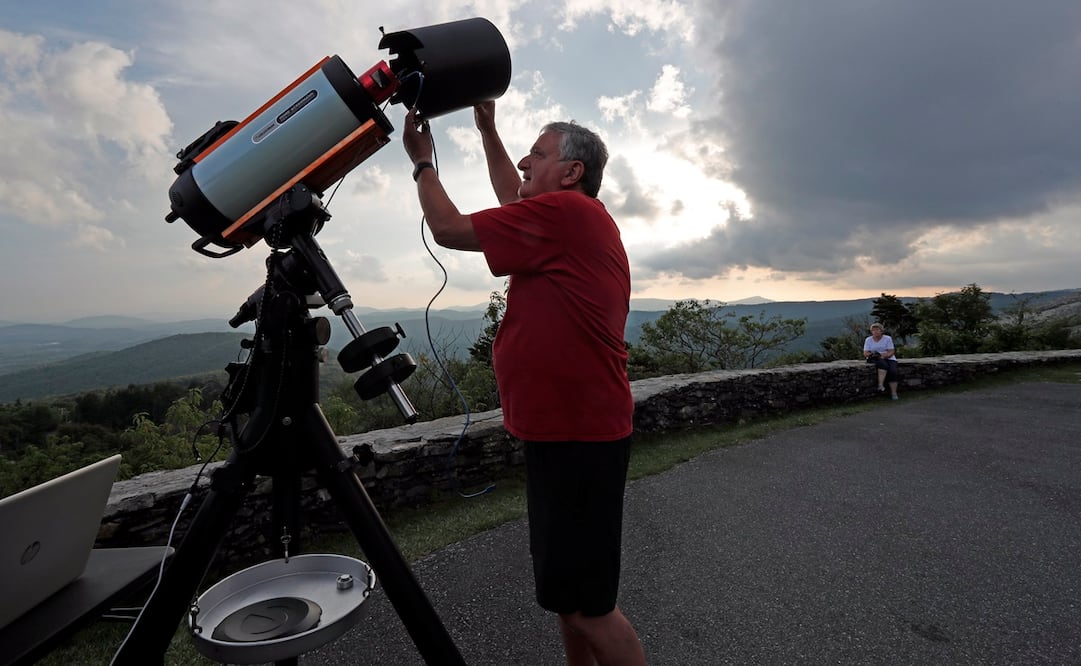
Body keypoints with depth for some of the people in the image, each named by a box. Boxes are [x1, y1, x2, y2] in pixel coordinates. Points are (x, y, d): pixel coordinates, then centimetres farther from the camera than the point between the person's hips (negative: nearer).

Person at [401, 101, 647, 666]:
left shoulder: (564, 211, -15)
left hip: (577, 436, -10)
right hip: (568, 430, 10)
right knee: (565, 591, 21)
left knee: (584, 604, 1)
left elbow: (448, 229, -10)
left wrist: (421, 161, 6)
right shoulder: (579, 218, 15)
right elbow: (512, 197, 31)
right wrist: (487, 127, 31)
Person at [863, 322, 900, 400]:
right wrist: (871, 355, -22)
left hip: (889, 359, 1)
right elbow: (865, 353, 0)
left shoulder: (887, 338, 1)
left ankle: (894, 393, -23)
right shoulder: (868, 340, 5)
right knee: (883, 364, -35)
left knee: (893, 372, -27)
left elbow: (891, 352, -6)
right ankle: (881, 385, -44)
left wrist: (884, 356, -24)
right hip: (875, 359, -1)